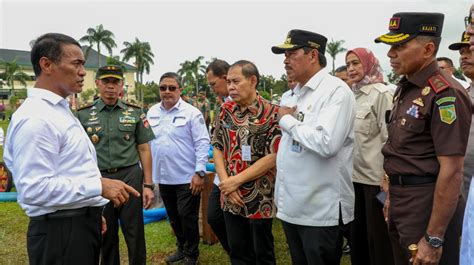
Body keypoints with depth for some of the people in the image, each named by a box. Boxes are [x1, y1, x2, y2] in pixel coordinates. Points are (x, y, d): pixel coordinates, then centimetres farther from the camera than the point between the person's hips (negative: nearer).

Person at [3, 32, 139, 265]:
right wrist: (99, 185, -24)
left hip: (81, 222, 9)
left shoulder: (60, 110, 12)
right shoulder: (35, 118, -20)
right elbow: (35, 188, -26)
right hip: (59, 231, -9)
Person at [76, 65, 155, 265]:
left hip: (130, 177, 0)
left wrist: (148, 185, 0)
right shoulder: (83, 114, 3)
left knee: (135, 234, 6)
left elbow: (144, 149, 4)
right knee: (105, 235, 15)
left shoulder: (135, 112, 2)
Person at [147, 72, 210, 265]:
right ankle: (181, 248, 38)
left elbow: (202, 144, -11)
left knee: (187, 217, 4)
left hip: (187, 177, -5)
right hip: (162, 177, 5)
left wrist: (199, 173, -16)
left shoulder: (191, 113, -10)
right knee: (173, 217, 18)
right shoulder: (152, 113, 7)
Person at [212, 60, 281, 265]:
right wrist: (225, 182, -9)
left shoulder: (271, 113, -11)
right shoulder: (226, 110, 4)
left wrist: (235, 181, -16)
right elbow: (217, 148, 5)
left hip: (260, 199, -4)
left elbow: (273, 157, -16)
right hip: (231, 199, 4)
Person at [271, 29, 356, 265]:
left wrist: (288, 120, -14)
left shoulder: (336, 90, -14)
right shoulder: (288, 96, 11)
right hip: (290, 206, 8)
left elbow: (326, 143, -28)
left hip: (321, 210, -7)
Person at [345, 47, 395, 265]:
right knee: (356, 233, 18)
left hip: (375, 176, -6)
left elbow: (388, 138, -14)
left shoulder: (381, 93, -10)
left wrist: (387, 178, -16)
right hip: (354, 175, 7)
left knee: (377, 235, 6)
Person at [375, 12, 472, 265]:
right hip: (401, 199, 8)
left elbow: (451, 171, -21)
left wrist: (434, 238, -20)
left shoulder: (445, 94, -19)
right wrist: (393, 195, 17)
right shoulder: (405, 89, 9)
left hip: (426, 203, -8)